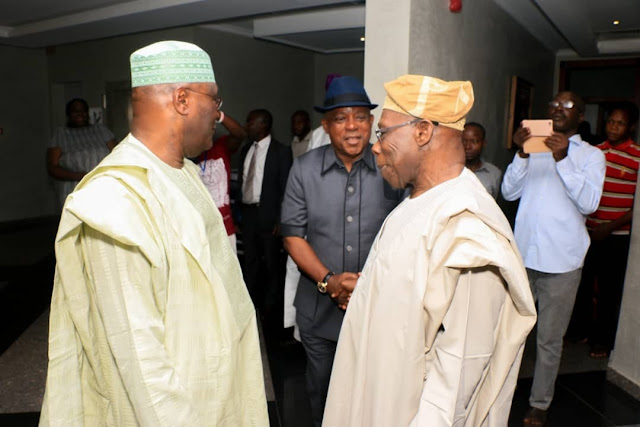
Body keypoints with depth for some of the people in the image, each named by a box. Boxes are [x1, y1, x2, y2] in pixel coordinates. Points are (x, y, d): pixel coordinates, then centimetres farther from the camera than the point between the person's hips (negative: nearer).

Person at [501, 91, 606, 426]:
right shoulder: (535, 149, 10)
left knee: (549, 339, 8)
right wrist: (521, 155, -12)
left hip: (561, 260, -2)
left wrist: (563, 159, -19)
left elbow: (589, 202, -12)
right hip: (523, 255, 2)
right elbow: (509, 192, 1)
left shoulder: (591, 155, 3)